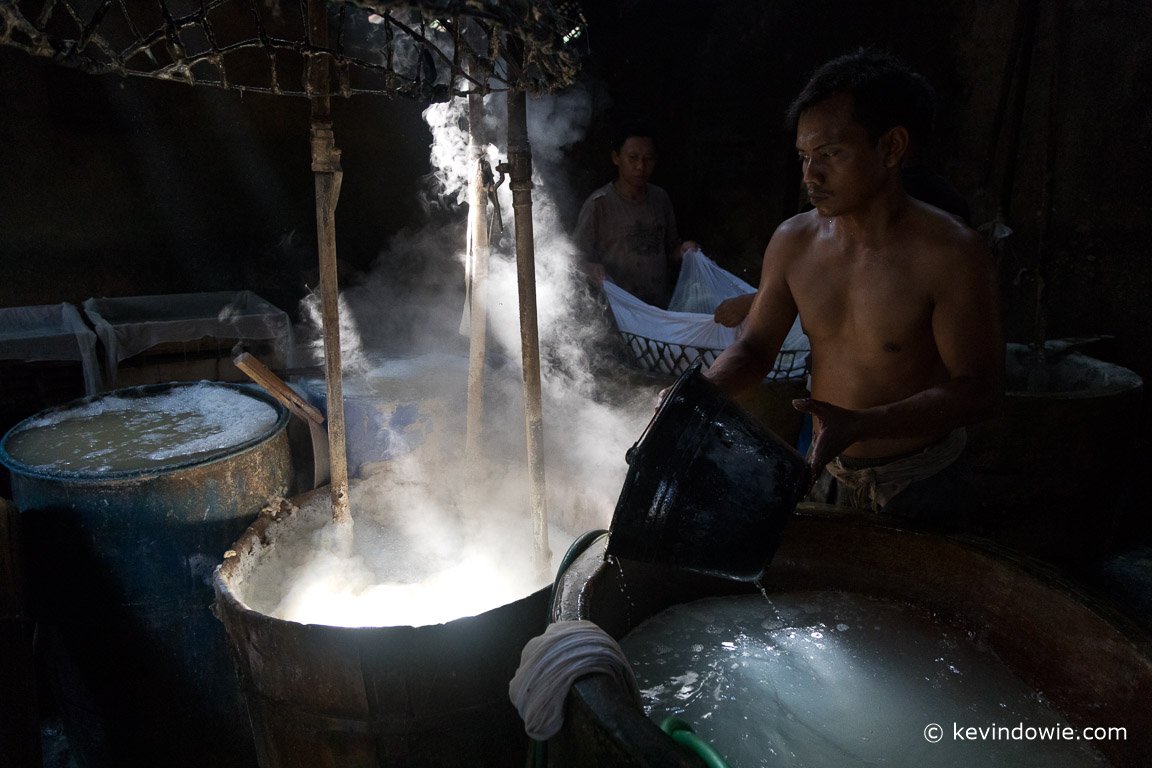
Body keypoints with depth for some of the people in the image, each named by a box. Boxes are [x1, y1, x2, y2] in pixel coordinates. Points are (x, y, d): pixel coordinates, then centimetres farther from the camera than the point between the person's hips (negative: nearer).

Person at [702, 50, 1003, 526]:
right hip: (824, 475, 5)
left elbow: (979, 389, -19)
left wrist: (860, 424, -32)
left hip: (917, 488, -4)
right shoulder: (793, 241, -6)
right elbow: (755, 348, 2)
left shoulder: (952, 253, -20)